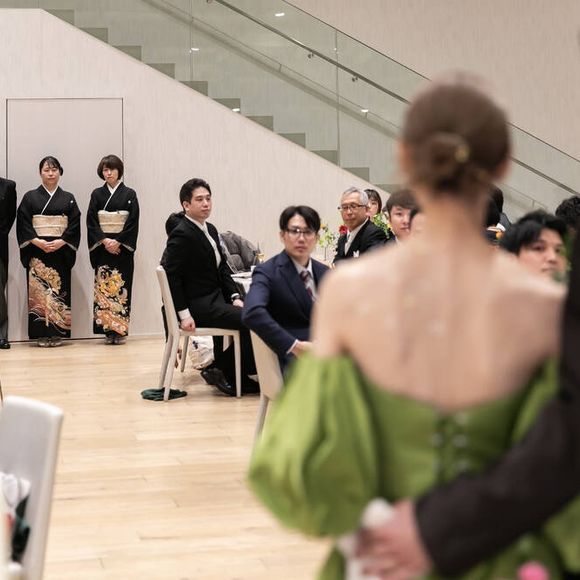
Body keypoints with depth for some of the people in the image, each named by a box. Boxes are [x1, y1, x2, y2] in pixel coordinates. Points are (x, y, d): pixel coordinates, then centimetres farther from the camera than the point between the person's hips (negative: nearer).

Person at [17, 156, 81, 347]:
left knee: (59, 289, -1)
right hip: (37, 252, -1)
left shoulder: (68, 199, 10)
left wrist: (60, 242, -12)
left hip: (61, 252, 1)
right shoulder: (30, 197, 7)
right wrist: (37, 242, -13)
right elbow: (23, 224, 0)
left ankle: (58, 332, 2)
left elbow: (74, 225, 3)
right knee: (38, 290, -5)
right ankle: (41, 333, -3)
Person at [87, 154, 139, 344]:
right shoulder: (97, 194, 7)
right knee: (103, 287, -2)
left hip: (123, 248, -2)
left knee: (121, 286, -4)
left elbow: (133, 223, -4)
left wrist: (118, 242, -14)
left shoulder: (129, 194, 2)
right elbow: (91, 222, 1)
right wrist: (105, 240, -12)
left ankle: (120, 330, -1)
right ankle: (108, 331, 0)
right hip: (102, 248, 2)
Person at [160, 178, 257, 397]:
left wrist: (235, 296, 5)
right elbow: (171, 276, -18)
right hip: (198, 306, -9)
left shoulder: (210, 230, 13)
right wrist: (184, 314, -20)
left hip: (216, 297, 9)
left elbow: (222, 267, 18)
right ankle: (221, 371, -4)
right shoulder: (181, 235, -15)